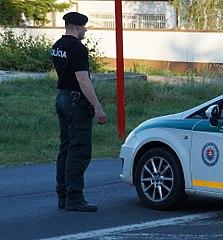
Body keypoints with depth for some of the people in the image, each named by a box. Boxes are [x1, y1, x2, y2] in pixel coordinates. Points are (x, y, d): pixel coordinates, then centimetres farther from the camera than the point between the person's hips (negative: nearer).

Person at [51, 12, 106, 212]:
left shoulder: (57, 47, 12)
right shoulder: (78, 48, -17)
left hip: (62, 97, 10)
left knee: (66, 148, 12)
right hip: (77, 100, -10)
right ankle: (74, 198, -10)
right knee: (80, 150, -8)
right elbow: (83, 80, -22)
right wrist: (98, 108, -22)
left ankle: (63, 196, 14)